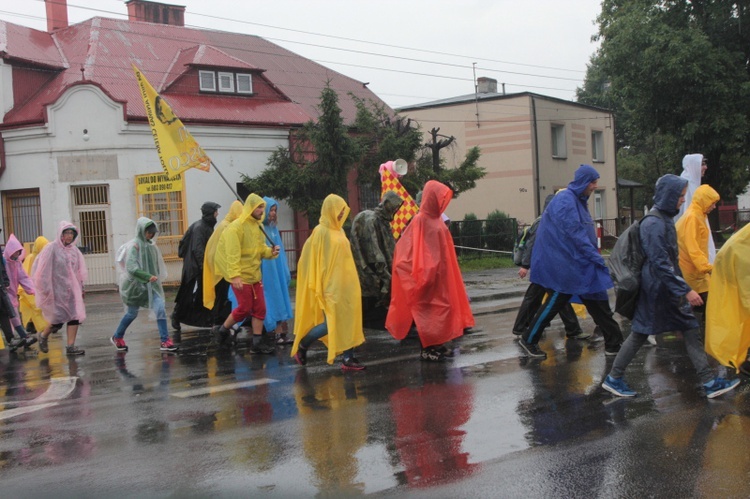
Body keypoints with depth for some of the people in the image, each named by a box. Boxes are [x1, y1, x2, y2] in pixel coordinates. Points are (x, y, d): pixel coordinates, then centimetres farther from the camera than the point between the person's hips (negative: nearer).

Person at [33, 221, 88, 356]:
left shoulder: (74, 250, 7)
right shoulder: (51, 248, -9)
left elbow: (79, 271, 13)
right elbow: (42, 270, -9)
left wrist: (81, 288, 13)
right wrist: (45, 289, -11)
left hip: (72, 289, 5)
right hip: (56, 290, -5)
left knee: (75, 316, -4)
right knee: (58, 320, -2)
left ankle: (70, 346, 1)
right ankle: (43, 336, 27)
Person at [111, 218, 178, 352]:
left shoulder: (151, 245, 4)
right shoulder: (134, 246, -14)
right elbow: (131, 267, -24)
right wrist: (147, 276, -33)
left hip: (152, 284, 4)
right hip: (136, 284, -4)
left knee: (160, 310, -10)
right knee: (132, 314, 11)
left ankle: (165, 341, -6)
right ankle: (117, 337, 34)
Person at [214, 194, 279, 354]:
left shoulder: (257, 226, 10)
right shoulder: (237, 227, -15)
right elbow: (232, 254, -20)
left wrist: (270, 252, -7)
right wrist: (234, 275, -26)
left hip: (255, 275, 8)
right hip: (241, 276, -8)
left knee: (260, 309, 5)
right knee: (245, 308, -3)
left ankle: (257, 343, 12)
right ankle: (223, 331, 21)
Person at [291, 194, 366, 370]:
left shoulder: (339, 231, 12)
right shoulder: (321, 232, -11)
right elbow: (312, 259, -13)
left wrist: (350, 282, 16)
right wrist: (322, 287, -17)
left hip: (344, 285, 8)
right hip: (330, 286, -8)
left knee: (348, 321, 4)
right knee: (331, 324, -7)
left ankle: (348, 358, 7)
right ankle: (301, 346, 12)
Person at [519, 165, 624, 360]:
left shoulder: (579, 201, 14)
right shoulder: (565, 200, -16)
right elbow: (574, 234, -23)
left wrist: (594, 257, 14)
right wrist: (596, 258, -22)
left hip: (580, 263, 9)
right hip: (562, 262, -9)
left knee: (597, 301, 6)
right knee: (556, 301, -1)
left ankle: (614, 343, 10)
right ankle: (528, 340, 14)